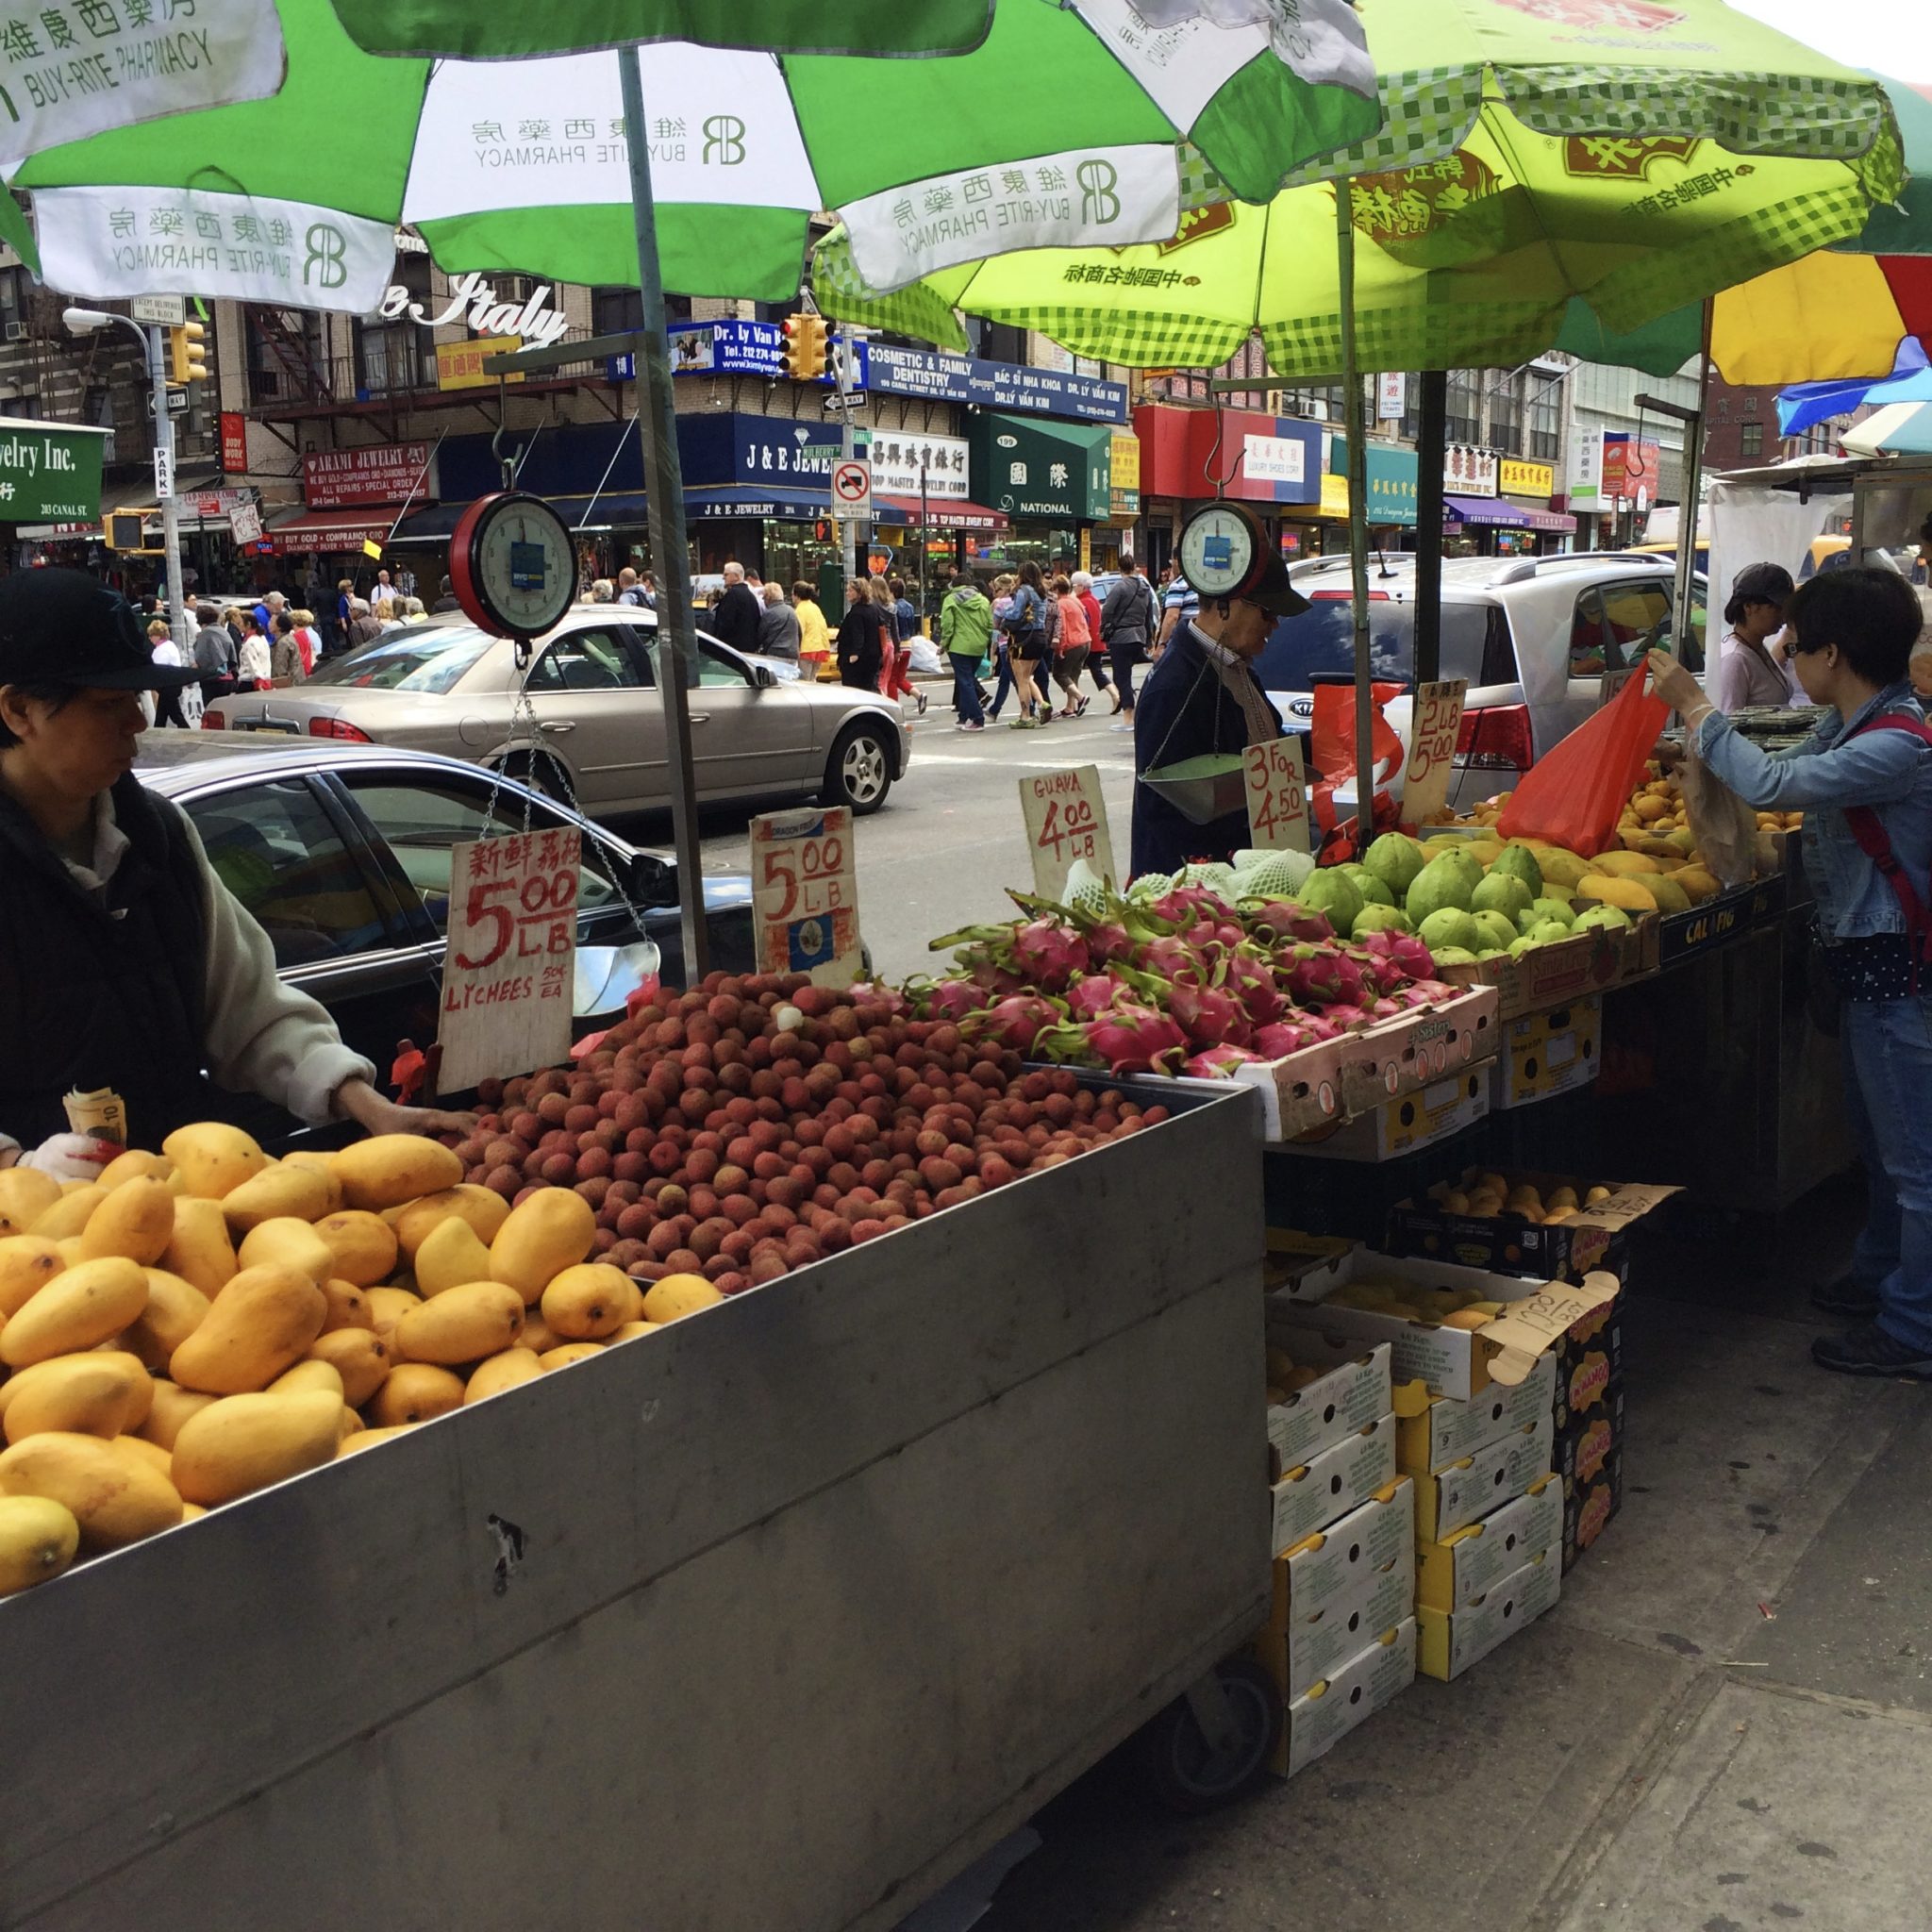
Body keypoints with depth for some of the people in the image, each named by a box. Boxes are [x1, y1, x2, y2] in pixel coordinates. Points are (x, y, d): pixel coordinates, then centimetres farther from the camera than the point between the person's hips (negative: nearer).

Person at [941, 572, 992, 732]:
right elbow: (990, 625, 6)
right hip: (979, 647, 5)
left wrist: (944, 644, -1)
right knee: (969, 680, 17)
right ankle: (964, 716, 19)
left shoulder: (951, 600, -3)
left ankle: (977, 720, -10)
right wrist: (986, 642, 16)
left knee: (965, 682, -3)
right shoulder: (983, 600, 8)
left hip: (959, 647, -5)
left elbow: (947, 625, -10)